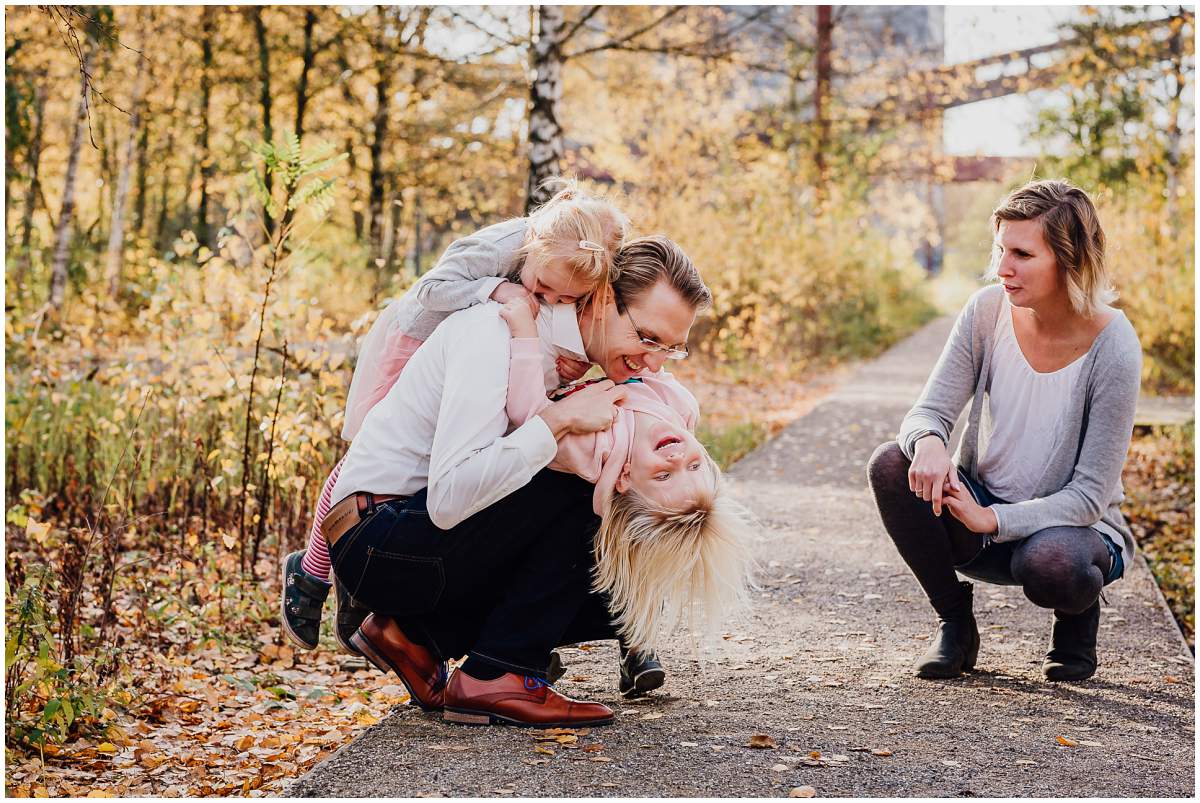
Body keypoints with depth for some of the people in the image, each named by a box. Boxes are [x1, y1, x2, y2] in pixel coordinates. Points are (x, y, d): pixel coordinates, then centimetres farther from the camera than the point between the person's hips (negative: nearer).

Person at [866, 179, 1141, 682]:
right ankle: (954, 622, -3)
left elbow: (1090, 494, -20)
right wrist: (928, 443, -35)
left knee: (1048, 563, -39)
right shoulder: (988, 311, -10)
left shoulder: (1113, 349, -20)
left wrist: (993, 519, -31)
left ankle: (1076, 621, 2)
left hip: (1073, 525, -4)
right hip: (979, 510, 4)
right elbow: (928, 412, -10)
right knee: (892, 464, -23)